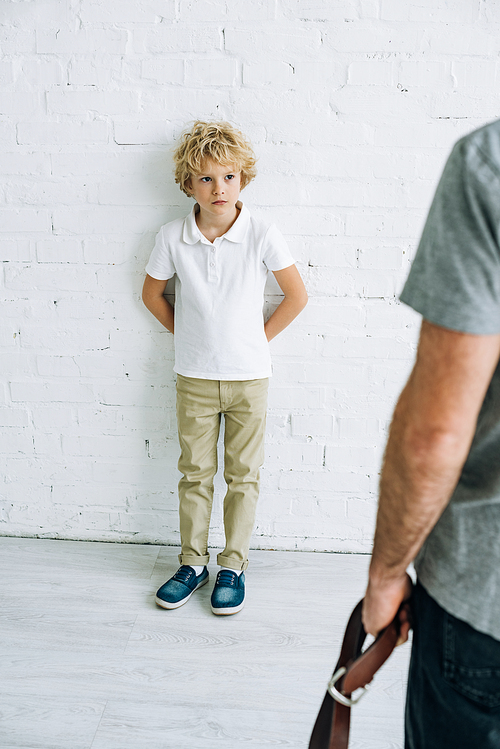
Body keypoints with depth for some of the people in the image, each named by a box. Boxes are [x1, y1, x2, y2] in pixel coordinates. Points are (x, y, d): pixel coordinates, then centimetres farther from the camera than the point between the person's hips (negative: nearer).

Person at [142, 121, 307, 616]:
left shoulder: (262, 236, -12)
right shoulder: (172, 238, -7)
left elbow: (296, 296, -3)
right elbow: (152, 294, 9)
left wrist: (258, 338, -2)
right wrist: (187, 334, 5)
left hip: (249, 376, -1)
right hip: (194, 377, 1)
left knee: (243, 476, 10)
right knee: (195, 473, 13)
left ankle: (233, 567, 26)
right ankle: (192, 564, 30)